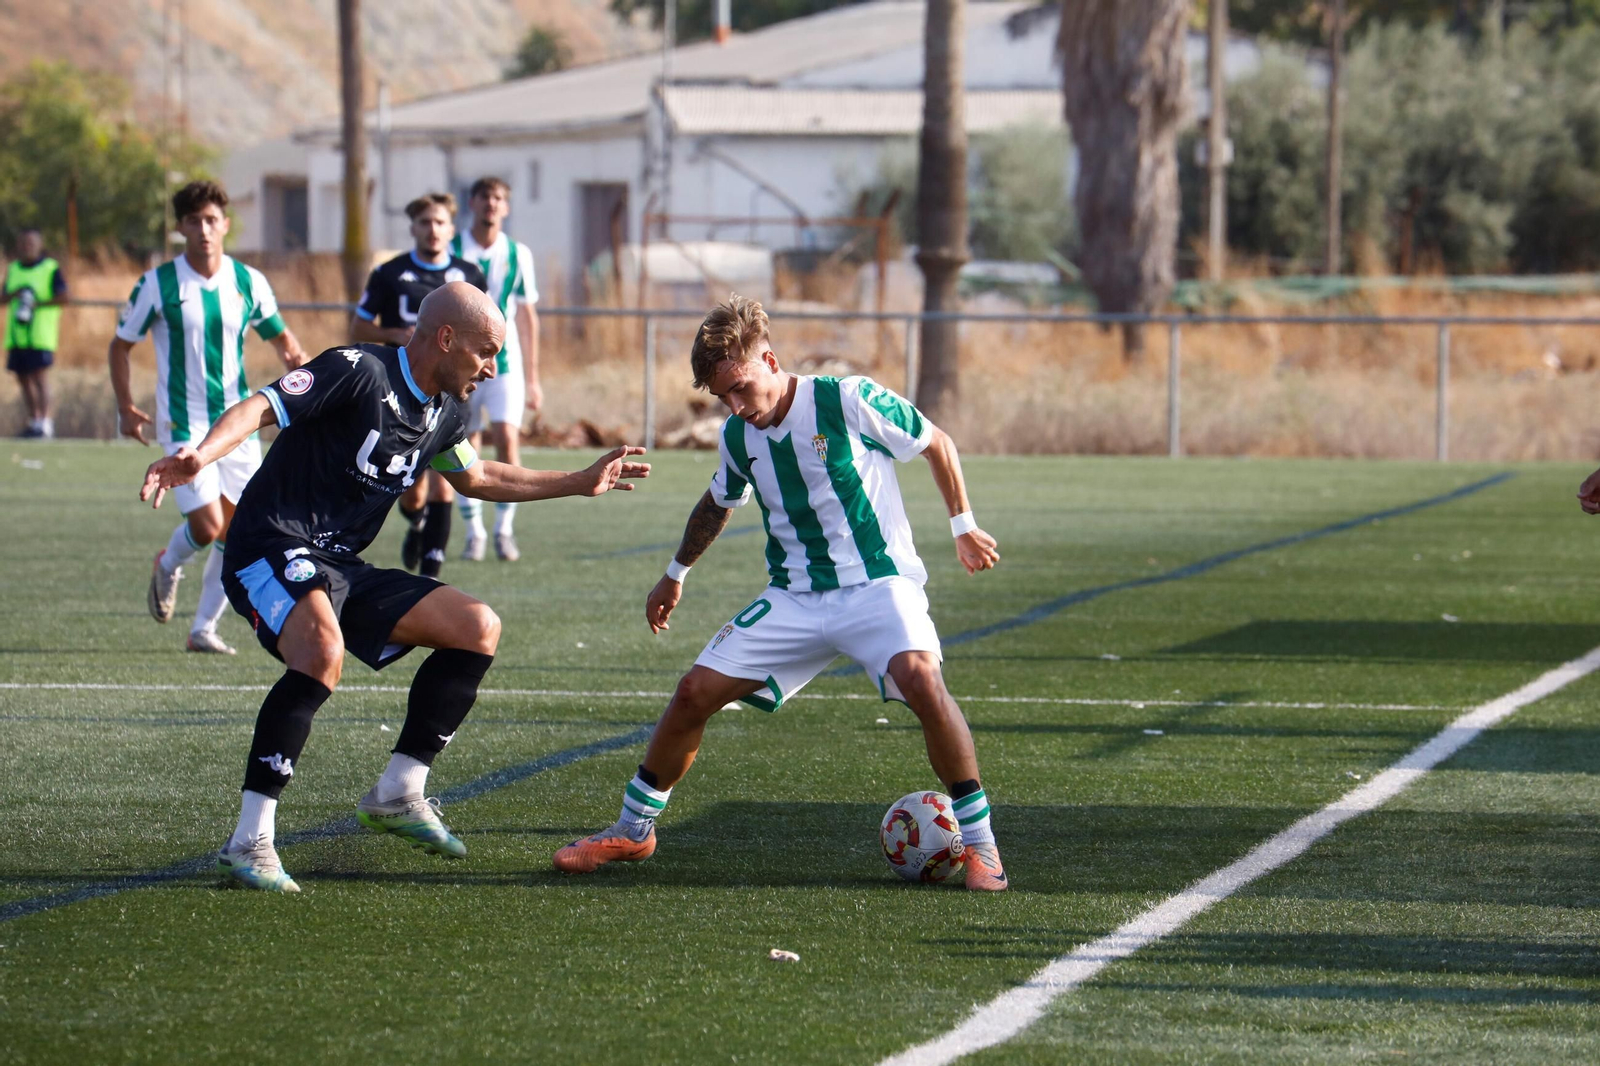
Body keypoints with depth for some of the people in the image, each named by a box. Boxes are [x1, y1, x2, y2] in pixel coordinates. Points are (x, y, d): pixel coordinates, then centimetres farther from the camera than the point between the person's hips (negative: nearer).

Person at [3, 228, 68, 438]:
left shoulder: (51, 269, -2)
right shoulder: (13, 269, 15)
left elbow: (63, 297, -9)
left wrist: (38, 304, -18)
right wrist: (15, 294, -7)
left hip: (40, 334, -6)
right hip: (16, 334, 6)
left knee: (40, 376, -12)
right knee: (23, 379, 8)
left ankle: (44, 422, -14)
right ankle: (33, 419, 16)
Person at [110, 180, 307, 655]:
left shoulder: (249, 282, 1)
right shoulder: (157, 285, -7)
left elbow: (282, 338, 14)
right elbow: (121, 345, 3)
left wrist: (298, 362, -8)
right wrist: (126, 408, -5)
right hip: (184, 425, -4)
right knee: (207, 527, -13)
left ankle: (204, 628, 16)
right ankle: (167, 566, 22)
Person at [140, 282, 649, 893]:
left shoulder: (444, 413, 13)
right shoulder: (360, 372, -14)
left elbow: (474, 479, 34)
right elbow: (260, 408, -23)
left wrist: (580, 483, 36)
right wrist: (200, 456, -42)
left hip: (342, 568, 9)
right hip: (272, 546, -9)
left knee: (479, 630, 6)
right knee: (322, 652, -37)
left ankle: (398, 794, 13)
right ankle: (249, 842, -34)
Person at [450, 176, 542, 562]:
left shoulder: (518, 255, 4)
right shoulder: (452, 252, -1)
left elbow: (527, 317, 10)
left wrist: (533, 378, 9)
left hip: (505, 363, 0)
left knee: (506, 440, -14)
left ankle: (504, 529, -2)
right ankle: (474, 532, 14)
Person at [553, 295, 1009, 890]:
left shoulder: (849, 402, -14)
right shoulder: (738, 436, 3)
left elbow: (936, 444, 0)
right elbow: (718, 505, 25)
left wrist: (962, 527, 2)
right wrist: (676, 574, 36)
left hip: (876, 581, -5)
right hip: (795, 597, 5)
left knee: (919, 678, -33)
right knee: (695, 692, -3)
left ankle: (978, 840, -21)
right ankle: (633, 830, 16)